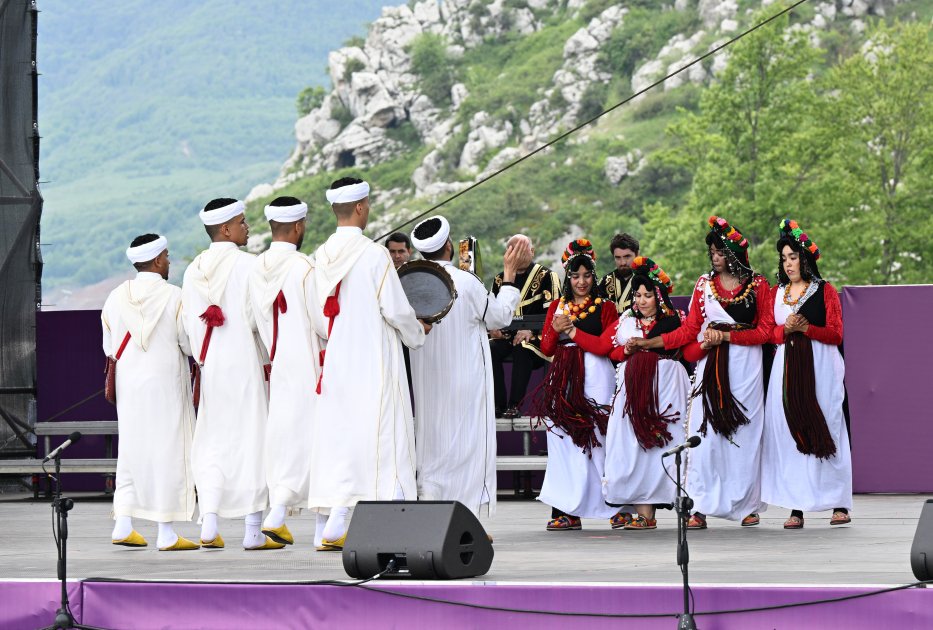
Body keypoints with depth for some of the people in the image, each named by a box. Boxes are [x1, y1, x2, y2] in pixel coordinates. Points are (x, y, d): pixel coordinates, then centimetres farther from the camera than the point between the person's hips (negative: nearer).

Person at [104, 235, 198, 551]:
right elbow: (190, 344, -9)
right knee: (167, 450, 0)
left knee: (132, 448, 13)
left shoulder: (117, 297, 2)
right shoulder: (174, 296, -11)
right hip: (166, 381, -4)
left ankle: (123, 525, 7)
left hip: (128, 382, 4)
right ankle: (166, 533, 0)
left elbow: (110, 347, 7)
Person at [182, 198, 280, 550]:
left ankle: (209, 527, 2)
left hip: (210, 364, 5)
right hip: (246, 362, -5)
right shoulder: (248, 264, -9)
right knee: (251, 439, -1)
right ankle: (253, 531, -2)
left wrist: (202, 362, 15)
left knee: (213, 442, 10)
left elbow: (190, 324, 9)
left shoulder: (194, 271, 8)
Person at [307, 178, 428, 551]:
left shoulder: (321, 257, 5)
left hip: (337, 361, 5)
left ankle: (336, 524, 3)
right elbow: (396, 309, -11)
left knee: (338, 435, 7)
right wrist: (416, 334, 8)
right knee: (380, 434, -2)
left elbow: (318, 319, 8)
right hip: (375, 361, -5)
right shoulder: (374, 254, -12)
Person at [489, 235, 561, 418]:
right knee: (489, 350, -28)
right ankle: (498, 404, -25)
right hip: (506, 335, 4)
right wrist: (493, 327, -5)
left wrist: (531, 331, -22)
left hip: (537, 337, -4)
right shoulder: (500, 279, 18)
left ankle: (515, 405, -31)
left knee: (522, 349, -37)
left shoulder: (546, 277, 2)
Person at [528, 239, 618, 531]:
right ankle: (565, 510, -5)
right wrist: (555, 330, -7)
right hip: (563, 377, 4)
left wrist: (574, 332, -9)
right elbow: (546, 348, 14)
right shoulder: (557, 306, 17)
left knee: (594, 439, -10)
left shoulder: (605, 307, 5)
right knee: (562, 439, -3)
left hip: (595, 377, -4)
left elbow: (609, 347, -5)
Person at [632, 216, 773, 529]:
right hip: (711, 365, 1)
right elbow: (690, 329, 7)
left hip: (746, 365, -1)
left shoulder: (758, 285, 5)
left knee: (745, 432, -2)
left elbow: (766, 331, 1)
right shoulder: (704, 284, 12)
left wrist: (726, 336, -8)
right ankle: (700, 508, -9)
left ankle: (747, 505, 4)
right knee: (706, 432, -7)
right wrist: (652, 342, -3)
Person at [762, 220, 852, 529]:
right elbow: (768, 333, 11)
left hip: (819, 367, -4)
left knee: (824, 431, -7)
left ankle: (840, 503, -4)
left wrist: (806, 328, -17)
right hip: (787, 368, 4)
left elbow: (836, 334, -2)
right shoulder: (776, 292, 15)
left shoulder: (824, 291, 3)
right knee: (790, 431, -4)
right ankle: (796, 507, -5)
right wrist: (786, 329, -9)